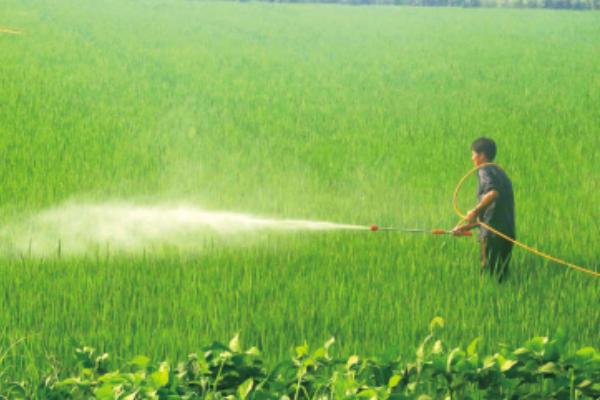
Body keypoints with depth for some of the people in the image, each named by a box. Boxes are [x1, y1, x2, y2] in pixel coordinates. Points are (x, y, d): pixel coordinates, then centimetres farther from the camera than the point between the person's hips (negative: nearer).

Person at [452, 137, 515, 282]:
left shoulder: (485, 170, -5)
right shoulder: (499, 172, 22)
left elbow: (493, 193, -27)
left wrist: (475, 211, -17)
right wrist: (467, 226, 27)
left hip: (493, 234, -8)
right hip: (508, 232, 8)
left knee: (489, 274, -3)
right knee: (501, 276, 13)